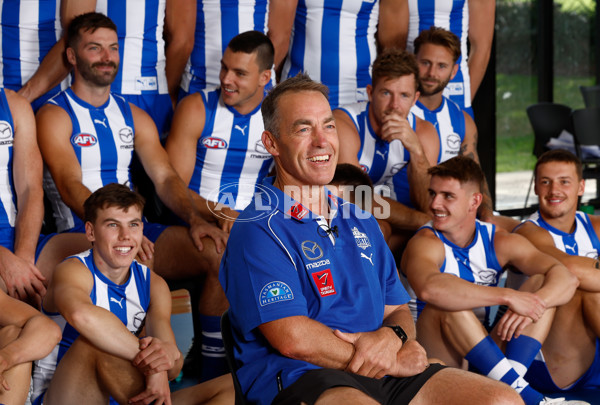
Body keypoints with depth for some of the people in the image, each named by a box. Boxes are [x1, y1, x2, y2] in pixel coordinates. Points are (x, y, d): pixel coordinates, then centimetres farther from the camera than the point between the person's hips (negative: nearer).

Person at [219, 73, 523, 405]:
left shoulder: (361, 223, 23)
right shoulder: (258, 229, -3)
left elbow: (398, 311, 23)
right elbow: (292, 339, -13)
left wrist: (391, 337, -4)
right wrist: (393, 362, -6)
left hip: (385, 376, 8)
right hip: (298, 378, -7)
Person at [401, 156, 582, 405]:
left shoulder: (499, 242, 3)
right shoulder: (425, 243, -12)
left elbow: (566, 279, -9)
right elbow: (428, 288, -37)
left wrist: (533, 305, -30)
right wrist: (508, 296, -37)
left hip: (485, 351, 5)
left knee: (544, 284, -6)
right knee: (448, 300, -32)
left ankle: (511, 376, -27)